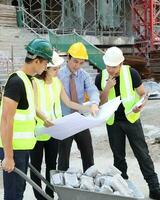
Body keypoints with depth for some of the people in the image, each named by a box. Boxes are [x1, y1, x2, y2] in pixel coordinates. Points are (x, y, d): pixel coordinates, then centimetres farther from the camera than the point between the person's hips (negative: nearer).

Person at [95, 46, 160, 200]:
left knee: (142, 153, -1)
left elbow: (143, 94, -5)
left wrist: (141, 105, -26)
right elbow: (102, 103, -5)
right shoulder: (101, 78, -8)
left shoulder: (131, 73, -14)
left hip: (131, 119, -2)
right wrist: (107, 88, -23)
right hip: (113, 122, 3)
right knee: (118, 156, 12)